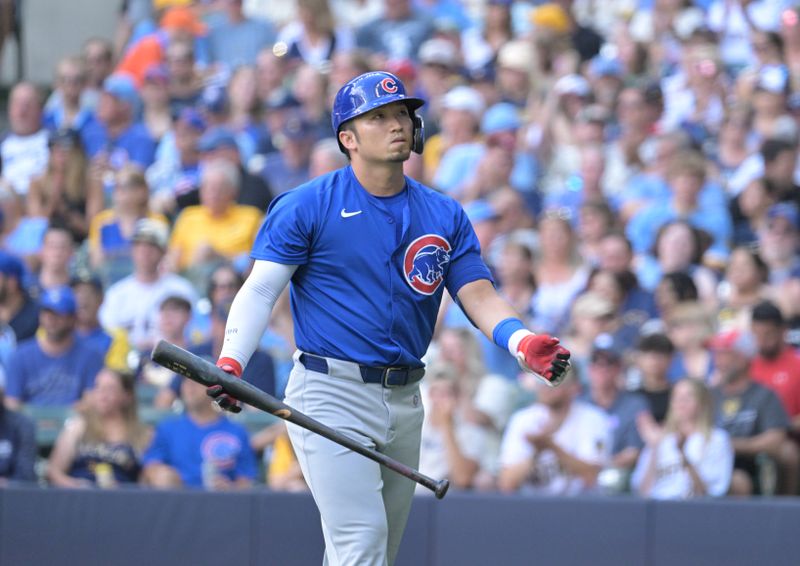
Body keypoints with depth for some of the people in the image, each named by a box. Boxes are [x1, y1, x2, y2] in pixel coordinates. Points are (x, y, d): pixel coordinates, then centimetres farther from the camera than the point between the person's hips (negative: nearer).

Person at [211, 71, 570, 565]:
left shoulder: (445, 217, 10)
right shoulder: (306, 207, -3)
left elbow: (479, 294, 2)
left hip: (406, 400, 6)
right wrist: (230, 363, -25)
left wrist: (523, 341, -19)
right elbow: (261, 289, -8)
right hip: (332, 394, -6)